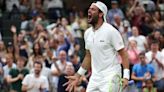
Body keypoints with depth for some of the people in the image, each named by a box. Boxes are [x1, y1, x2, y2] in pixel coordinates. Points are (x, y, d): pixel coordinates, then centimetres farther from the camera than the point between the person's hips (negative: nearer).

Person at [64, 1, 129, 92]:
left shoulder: (111, 31, -11)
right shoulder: (88, 33, 10)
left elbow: (123, 54, -10)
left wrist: (126, 76, -18)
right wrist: (77, 76, 20)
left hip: (110, 77, -7)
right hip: (95, 77, 7)